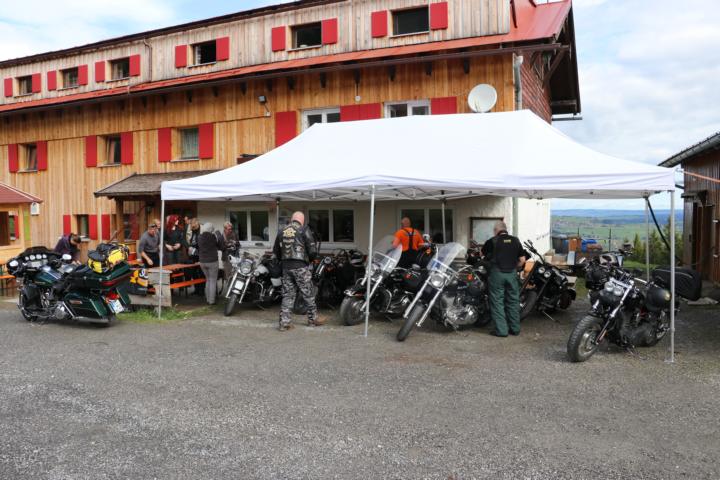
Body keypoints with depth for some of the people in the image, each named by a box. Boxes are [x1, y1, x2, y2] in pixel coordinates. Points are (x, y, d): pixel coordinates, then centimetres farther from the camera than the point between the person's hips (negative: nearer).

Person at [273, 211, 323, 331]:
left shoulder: (281, 232, 8)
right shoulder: (304, 230, -7)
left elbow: (276, 250, 15)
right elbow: (312, 251, -11)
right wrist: (310, 259, 9)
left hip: (286, 267, 5)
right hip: (301, 267, -5)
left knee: (287, 295, 9)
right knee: (308, 294, 9)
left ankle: (284, 322, 8)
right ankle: (312, 319, 19)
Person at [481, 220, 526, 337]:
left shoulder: (492, 241, -2)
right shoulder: (515, 240, 6)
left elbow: (482, 254, 12)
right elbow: (522, 260, 5)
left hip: (497, 273, -3)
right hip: (512, 273, 3)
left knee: (497, 301, 1)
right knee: (513, 300, 11)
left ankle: (501, 330, 0)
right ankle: (515, 328, 17)